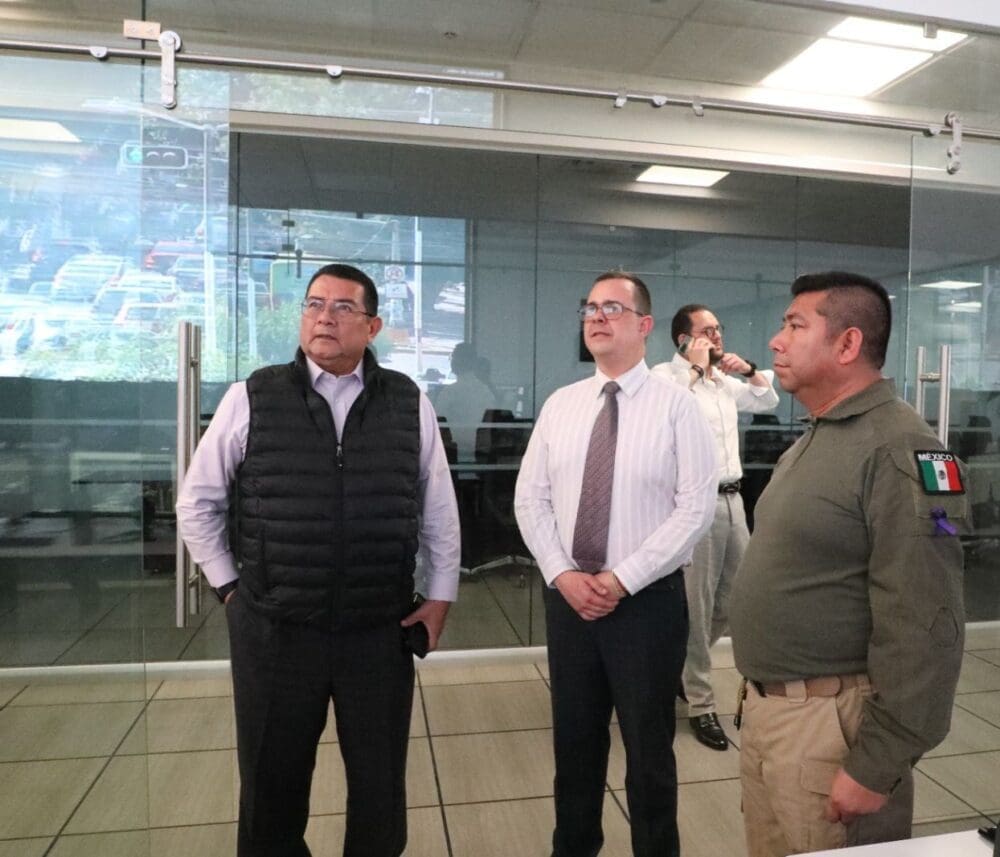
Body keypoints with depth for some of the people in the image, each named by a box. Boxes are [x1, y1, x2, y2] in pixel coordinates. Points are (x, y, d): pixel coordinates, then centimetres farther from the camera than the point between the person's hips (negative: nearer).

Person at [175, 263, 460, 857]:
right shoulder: (252, 398, -3)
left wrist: (441, 595, 5)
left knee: (380, 785, 17)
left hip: (380, 630, 1)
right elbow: (198, 502, 7)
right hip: (274, 628, 0)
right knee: (273, 785, 19)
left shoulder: (409, 402, -1)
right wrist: (229, 585, 5)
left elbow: (439, 507, 5)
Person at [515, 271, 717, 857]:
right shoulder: (560, 405, 5)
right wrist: (561, 574, -8)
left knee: (648, 745, 13)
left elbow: (696, 507, -12)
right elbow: (531, 499, 4)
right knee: (575, 739, 19)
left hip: (648, 599, -3)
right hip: (567, 595, 4)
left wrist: (622, 579, -16)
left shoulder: (676, 405, -7)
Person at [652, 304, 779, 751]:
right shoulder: (665, 374, -7)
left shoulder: (724, 380, 16)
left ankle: (683, 665, 37)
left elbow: (768, 401, 27)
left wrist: (749, 370, 11)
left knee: (736, 597, 16)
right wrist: (696, 368, -16)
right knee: (697, 607, 2)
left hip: (732, 499, 8)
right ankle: (700, 704, 16)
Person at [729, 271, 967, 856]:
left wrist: (876, 767, -18)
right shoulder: (815, 439, 11)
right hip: (766, 707, 8)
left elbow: (922, 629, -22)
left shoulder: (897, 449, -19)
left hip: (829, 720, -8)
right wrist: (760, 697, 17)